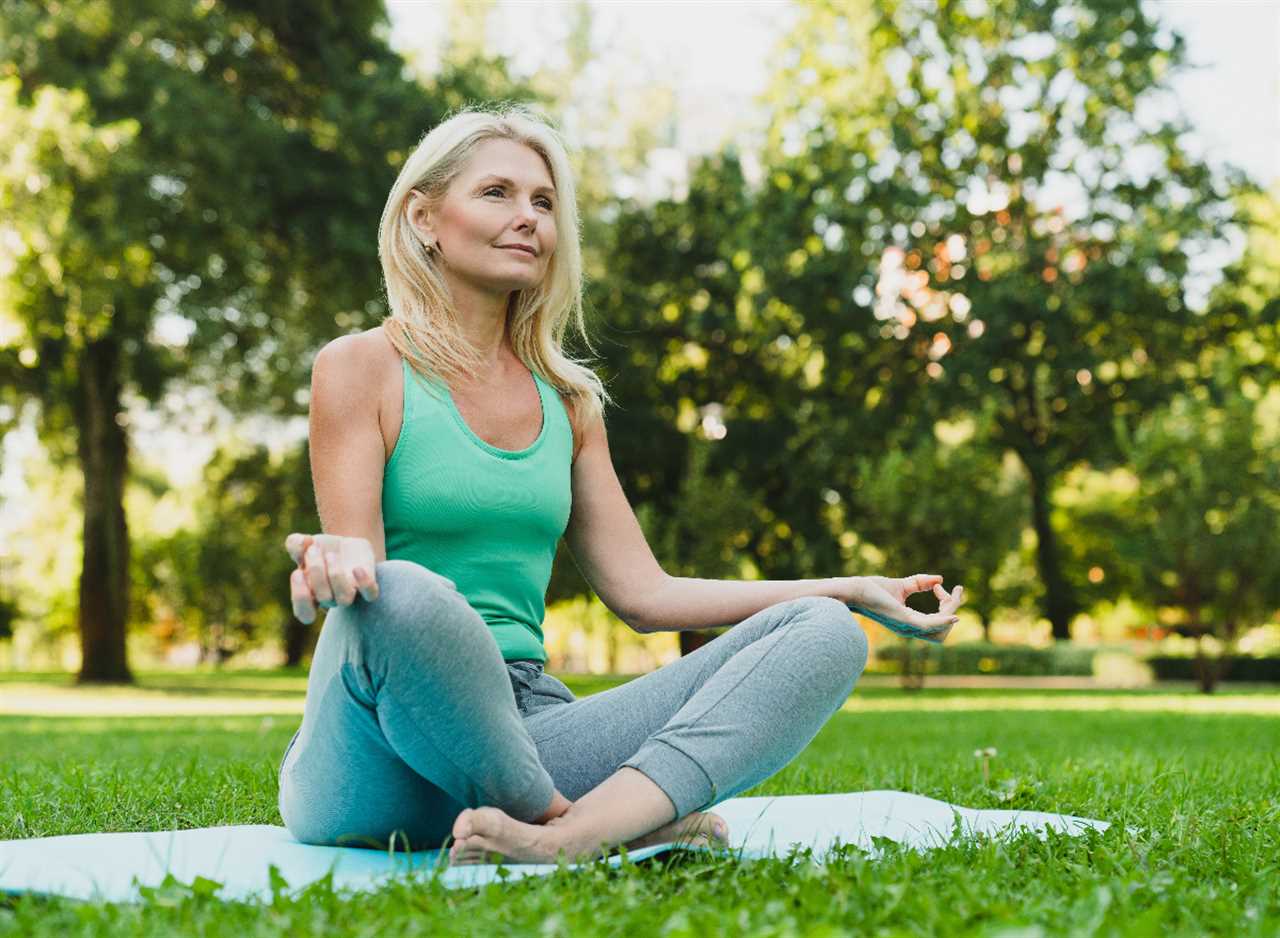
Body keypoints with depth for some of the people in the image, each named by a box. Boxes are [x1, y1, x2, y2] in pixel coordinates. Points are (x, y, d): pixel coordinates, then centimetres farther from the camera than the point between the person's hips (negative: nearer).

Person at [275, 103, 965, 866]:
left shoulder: (567, 397, 17)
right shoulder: (361, 368, 2)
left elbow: (644, 594, 15)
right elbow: (360, 575, -7)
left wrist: (858, 589, 11)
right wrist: (333, 560, -34)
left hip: (525, 737, 6)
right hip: (380, 766, -5)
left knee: (821, 632, -12)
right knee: (405, 595, -40)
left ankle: (569, 834, -37)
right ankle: (584, 819, -16)